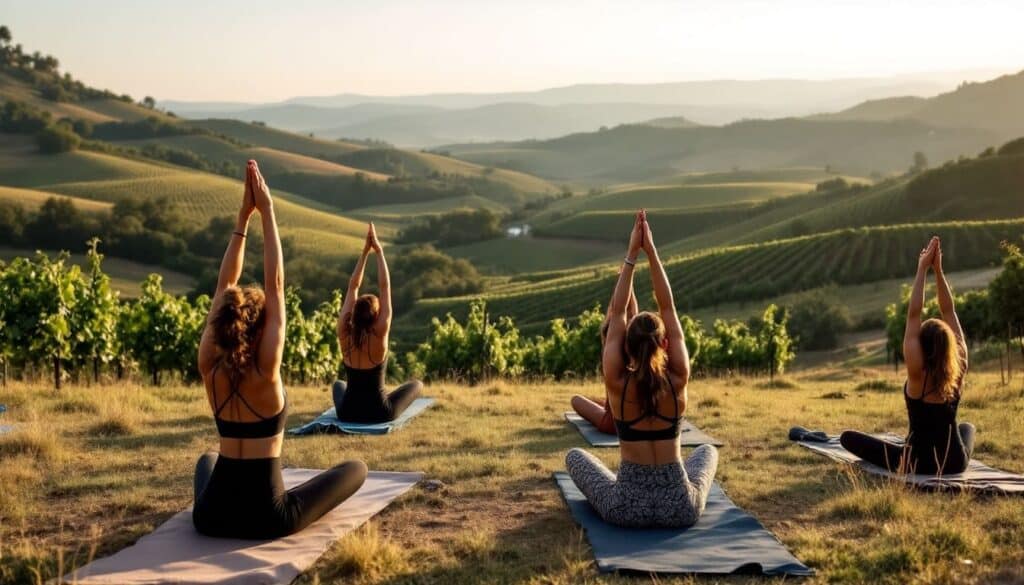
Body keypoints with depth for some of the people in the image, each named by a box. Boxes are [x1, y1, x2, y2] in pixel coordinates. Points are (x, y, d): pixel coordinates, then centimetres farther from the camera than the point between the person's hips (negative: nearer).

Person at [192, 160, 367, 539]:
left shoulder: (209, 367, -7)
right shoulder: (265, 371, -18)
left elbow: (224, 286, 0)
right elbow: (275, 285, -14)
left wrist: (243, 216, 0)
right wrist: (266, 212, -10)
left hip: (213, 517, 6)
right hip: (267, 518, -6)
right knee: (356, 469, 15)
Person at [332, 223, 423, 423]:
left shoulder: (344, 334, -12)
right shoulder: (379, 336, -20)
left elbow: (353, 287, -5)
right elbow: (385, 287, -15)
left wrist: (365, 251, -4)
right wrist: (379, 251, -10)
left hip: (347, 413, 4)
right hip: (378, 413, -3)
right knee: (416, 384, 24)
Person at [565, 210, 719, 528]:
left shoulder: (617, 384, -13)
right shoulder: (678, 382, -10)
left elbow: (616, 314, -5)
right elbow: (668, 309, -4)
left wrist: (632, 254, -5)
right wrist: (651, 251, -4)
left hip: (627, 509, -1)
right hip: (681, 508, 1)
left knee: (575, 455, 27)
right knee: (708, 451, 34)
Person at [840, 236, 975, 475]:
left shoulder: (918, 374, -22)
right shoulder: (959, 370, -10)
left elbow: (913, 315, -21)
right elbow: (949, 312, -7)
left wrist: (922, 269, -18)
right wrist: (938, 270, -10)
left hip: (920, 463, -4)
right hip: (955, 463, 4)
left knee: (848, 437, 9)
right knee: (967, 427, 39)